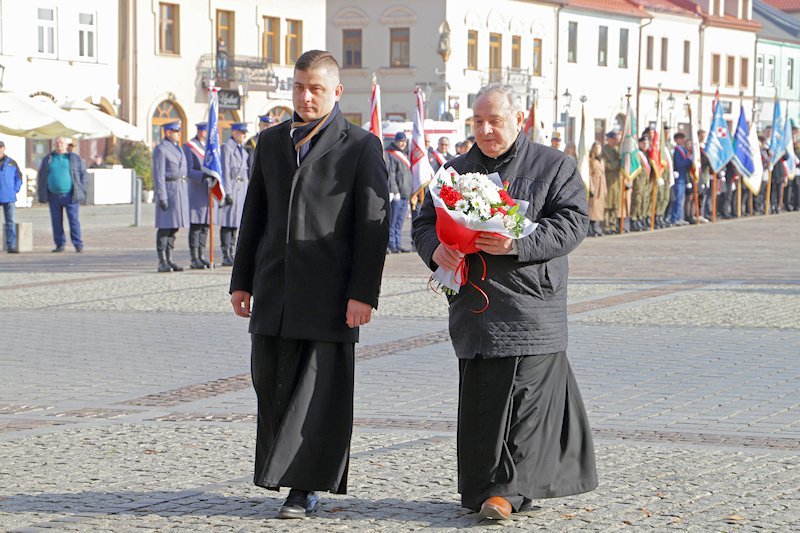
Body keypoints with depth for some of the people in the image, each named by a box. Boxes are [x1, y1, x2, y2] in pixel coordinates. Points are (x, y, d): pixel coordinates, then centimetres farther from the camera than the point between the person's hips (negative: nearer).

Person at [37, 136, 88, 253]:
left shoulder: (75, 158, 5)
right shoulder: (48, 159, 10)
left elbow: (83, 175, 7)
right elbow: (40, 177, 15)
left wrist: (82, 192, -1)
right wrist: (42, 195, 8)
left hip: (70, 196, -2)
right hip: (54, 196, 2)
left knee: (74, 220, -7)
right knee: (56, 222, 3)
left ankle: (78, 245, -5)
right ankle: (60, 245, 10)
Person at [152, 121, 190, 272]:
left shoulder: (177, 147, 17)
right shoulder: (160, 149, -9)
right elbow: (158, 175, -14)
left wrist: (185, 192, 19)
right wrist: (162, 197, -19)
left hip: (181, 189, 8)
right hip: (168, 189, -8)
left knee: (175, 226, 9)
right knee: (165, 226, -7)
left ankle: (169, 260, 13)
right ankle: (162, 262, -5)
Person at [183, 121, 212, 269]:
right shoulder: (189, 147, -5)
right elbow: (188, 171, -12)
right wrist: (203, 175, -27)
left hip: (209, 190, 7)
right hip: (196, 192, -7)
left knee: (205, 226, 9)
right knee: (195, 226, -7)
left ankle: (202, 257, 15)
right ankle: (194, 259, -5)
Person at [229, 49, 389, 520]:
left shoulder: (361, 146, -1)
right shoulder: (271, 142, 14)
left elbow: (374, 224, -6)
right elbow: (255, 216, 18)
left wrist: (363, 293, -12)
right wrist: (242, 281, 12)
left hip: (329, 293, -5)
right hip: (275, 289, 5)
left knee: (319, 389, -4)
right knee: (272, 384, 5)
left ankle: (306, 487, 2)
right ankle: (326, 454, 21)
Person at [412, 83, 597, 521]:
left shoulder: (554, 167, 5)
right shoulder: (457, 171, 19)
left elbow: (572, 222, -7)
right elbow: (425, 221, 19)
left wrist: (518, 243, -21)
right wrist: (436, 249, -6)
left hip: (531, 304, -4)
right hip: (474, 307, 4)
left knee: (525, 396, -10)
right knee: (478, 398, 2)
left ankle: (507, 488, -6)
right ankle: (482, 486, 11)